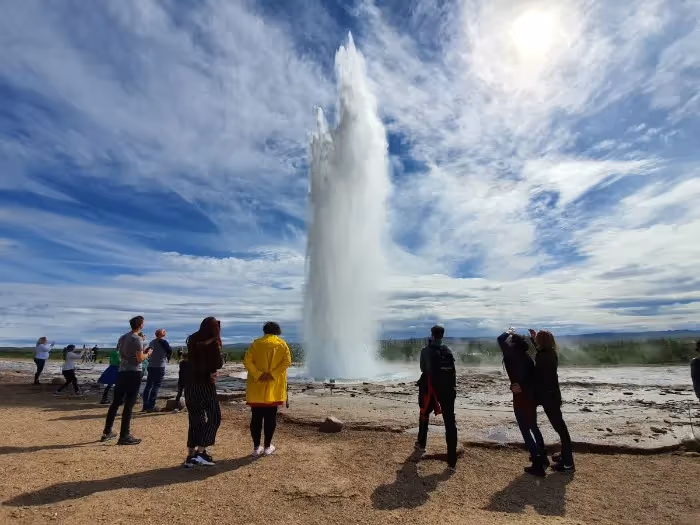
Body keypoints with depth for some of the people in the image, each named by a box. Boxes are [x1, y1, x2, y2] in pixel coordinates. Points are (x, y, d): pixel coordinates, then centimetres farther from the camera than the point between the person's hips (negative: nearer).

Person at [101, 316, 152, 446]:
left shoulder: (122, 338, 12)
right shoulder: (137, 339, -14)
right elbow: (140, 359, -17)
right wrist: (147, 353, 3)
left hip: (122, 371, 8)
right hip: (134, 373, -8)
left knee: (116, 402, 16)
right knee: (129, 405, -3)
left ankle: (107, 432, 26)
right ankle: (124, 436, 2)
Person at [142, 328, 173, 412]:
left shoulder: (152, 342, 13)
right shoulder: (163, 341, -7)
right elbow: (170, 351, -6)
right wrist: (167, 357, 13)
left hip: (150, 366, 7)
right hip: (160, 366, -7)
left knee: (148, 385, 11)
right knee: (156, 386, -3)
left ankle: (145, 406, 14)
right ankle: (151, 406, -5)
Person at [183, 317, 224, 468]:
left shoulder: (192, 341, 5)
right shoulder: (213, 343, -12)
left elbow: (190, 361, 13)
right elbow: (218, 365, -9)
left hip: (190, 384, 6)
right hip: (205, 384, -6)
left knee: (195, 420, 14)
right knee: (214, 418, 7)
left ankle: (190, 456, 17)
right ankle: (200, 452, 2)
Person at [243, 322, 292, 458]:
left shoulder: (256, 343, 4)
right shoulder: (282, 344, 3)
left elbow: (247, 361, -8)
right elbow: (287, 361, -11)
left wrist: (258, 375, -12)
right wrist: (273, 374, -13)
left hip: (257, 387, 1)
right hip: (274, 387, 0)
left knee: (256, 417, 8)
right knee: (270, 416, 8)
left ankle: (256, 448, 14)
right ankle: (267, 447, 15)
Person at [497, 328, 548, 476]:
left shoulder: (513, 356, -15)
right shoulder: (527, 358, 6)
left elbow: (500, 339, -17)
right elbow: (533, 377, 7)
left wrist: (509, 333, 0)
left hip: (521, 398, -8)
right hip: (532, 396, 8)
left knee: (526, 431, 2)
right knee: (533, 427, 25)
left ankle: (538, 465, 5)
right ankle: (542, 456, 38)